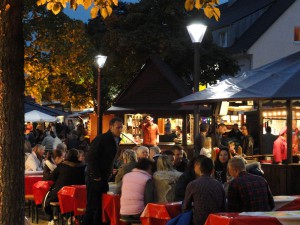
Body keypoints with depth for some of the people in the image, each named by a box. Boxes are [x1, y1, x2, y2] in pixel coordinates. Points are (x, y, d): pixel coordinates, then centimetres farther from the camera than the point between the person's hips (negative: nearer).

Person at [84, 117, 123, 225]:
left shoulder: (116, 139, 11)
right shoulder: (102, 139, -14)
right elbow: (90, 158, -18)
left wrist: (109, 174, 11)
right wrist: (96, 176, -17)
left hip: (105, 179, 8)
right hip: (95, 179, -8)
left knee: (102, 207, 8)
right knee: (92, 207, -4)